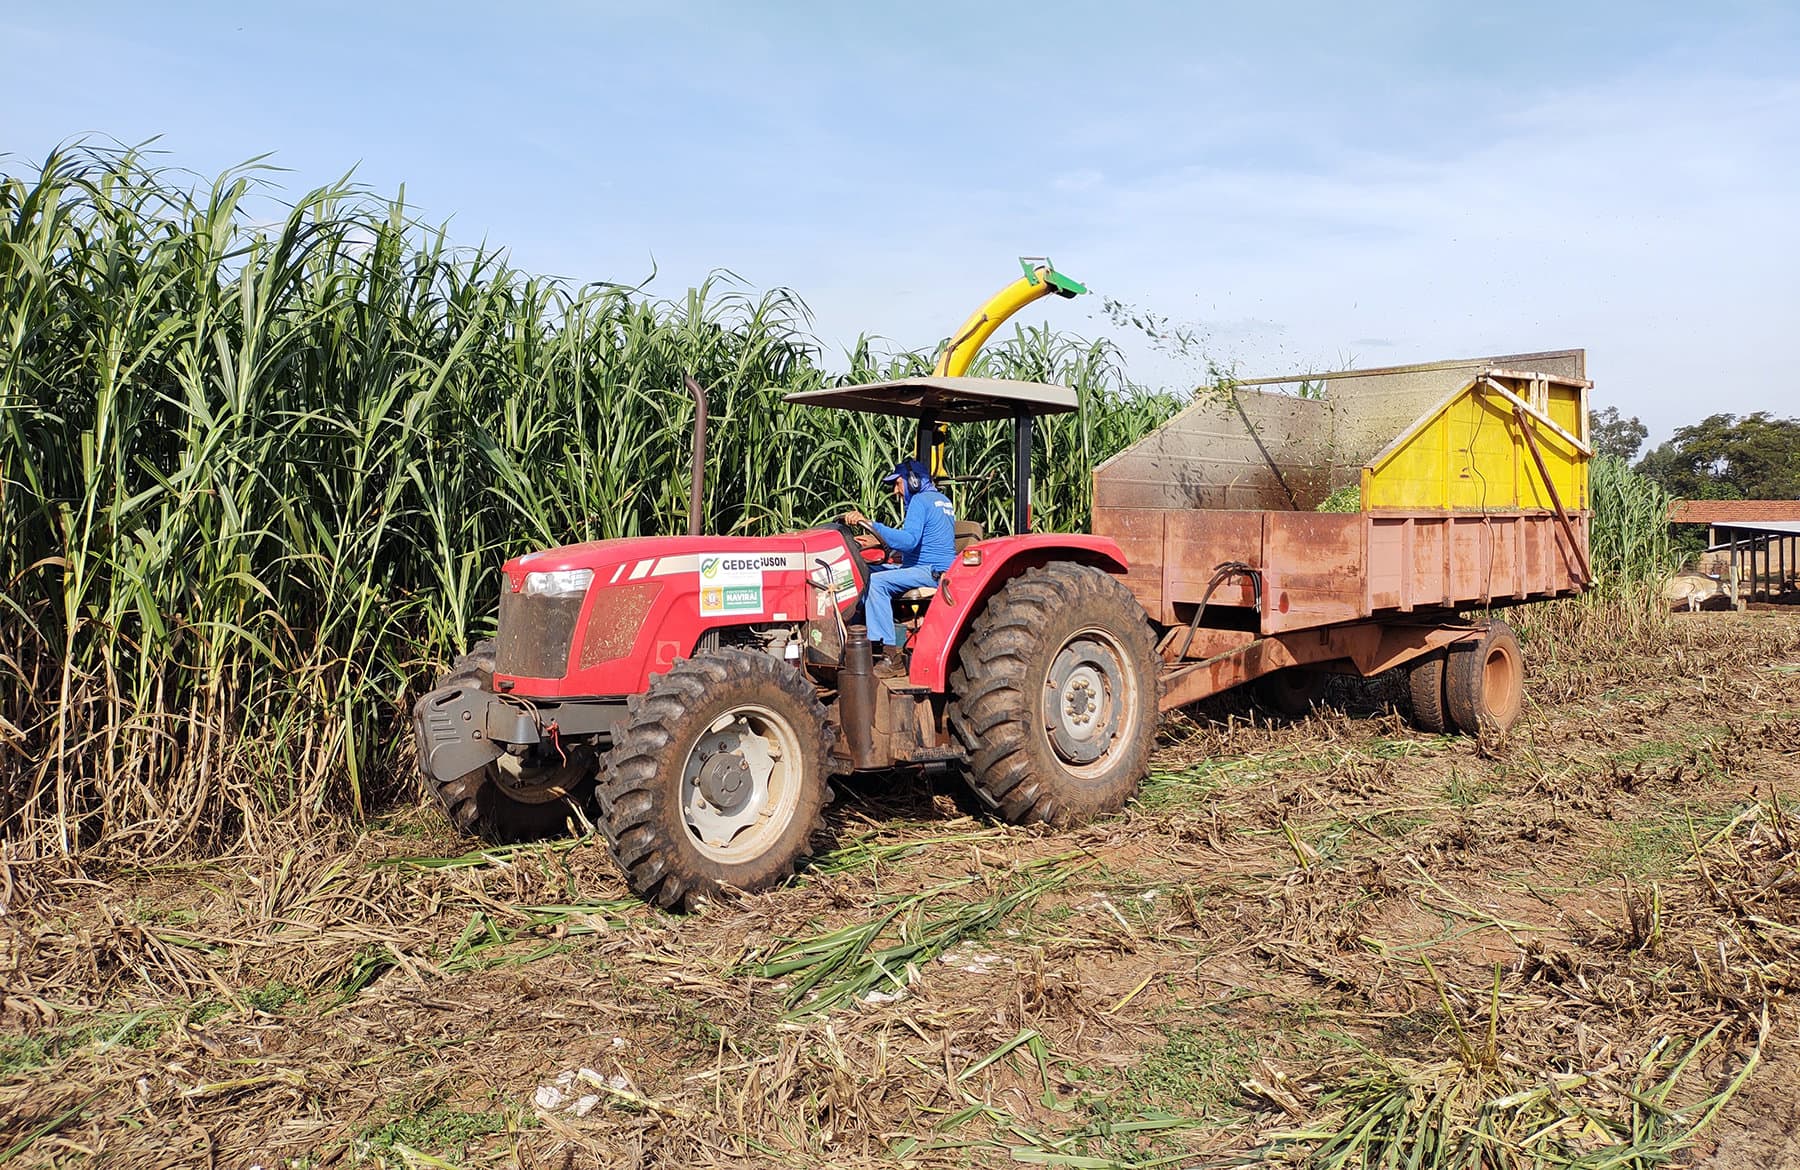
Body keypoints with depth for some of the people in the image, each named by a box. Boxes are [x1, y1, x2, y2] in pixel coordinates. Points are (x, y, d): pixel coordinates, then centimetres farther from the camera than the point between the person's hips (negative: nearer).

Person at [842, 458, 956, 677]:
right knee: (865, 572, 7)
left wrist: (869, 524, -28)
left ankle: (892, 657, -28)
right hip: (935, 570, 11)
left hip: (932, 572, -11)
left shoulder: (920, 501, -11)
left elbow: (908, 541, -27)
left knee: (876, 581, -26)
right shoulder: (942, 500, 20)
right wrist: (876, 541, 14)